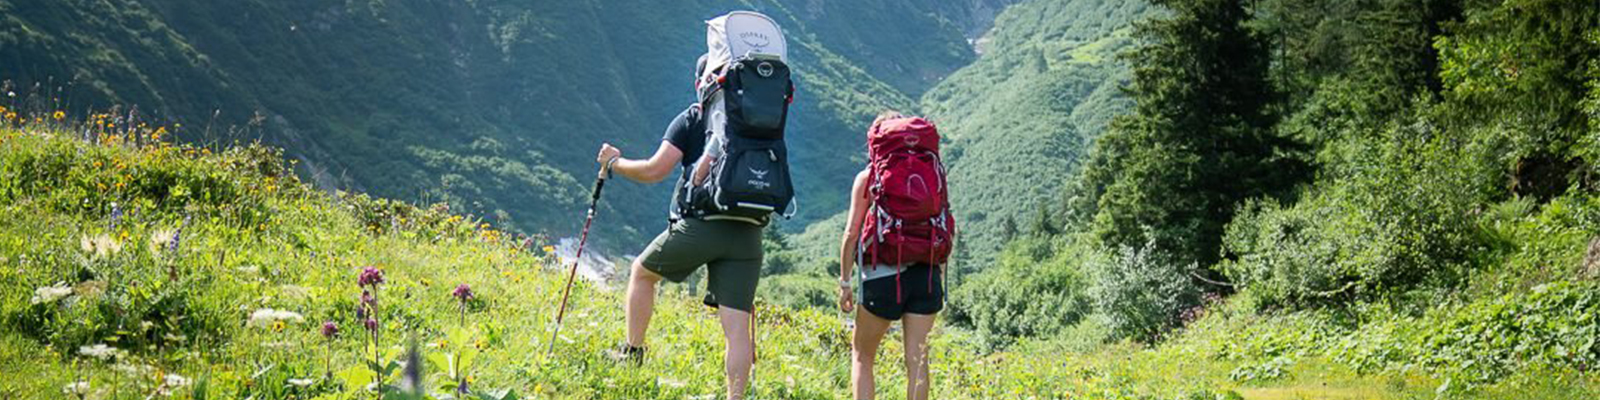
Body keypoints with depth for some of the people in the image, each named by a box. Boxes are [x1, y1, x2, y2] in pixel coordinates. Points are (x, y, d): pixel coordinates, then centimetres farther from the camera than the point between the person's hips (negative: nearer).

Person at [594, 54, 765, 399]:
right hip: (748, 234, 3)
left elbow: (655, 171, -5)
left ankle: (632, 352, 28)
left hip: (698, 225, -2)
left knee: (642, 271, 25)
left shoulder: (691, 119, 2)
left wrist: (614, 163, 11)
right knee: (737, 327, 0)